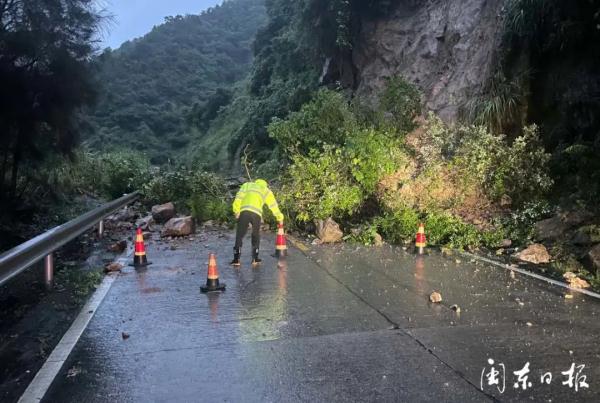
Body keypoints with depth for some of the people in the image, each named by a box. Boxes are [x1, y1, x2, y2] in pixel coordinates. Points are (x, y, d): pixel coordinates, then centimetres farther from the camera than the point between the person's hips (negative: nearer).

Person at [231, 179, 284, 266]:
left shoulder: (247, 185, 28)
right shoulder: (266, 191, 27)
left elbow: (238, 197, 9)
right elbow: (273, 205, 30)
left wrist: (236, 211, 3)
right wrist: (280, 218, 42)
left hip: (244, 212, 0)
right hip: (256, 213, 0)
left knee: (239, 236, 7)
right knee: (256, 236, 20)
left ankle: (236, 259, 1)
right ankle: (255, 259, 19)